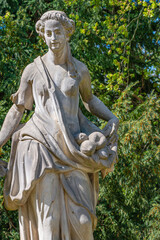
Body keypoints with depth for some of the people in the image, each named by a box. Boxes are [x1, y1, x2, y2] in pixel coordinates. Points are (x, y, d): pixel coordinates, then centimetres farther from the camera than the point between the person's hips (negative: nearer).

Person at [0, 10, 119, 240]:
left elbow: (89, 99, 27)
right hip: (41, 148, -1)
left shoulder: (80, 69, 8)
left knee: (82, 221, -6)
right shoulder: (32, 70, 5)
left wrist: (112, 118, 8)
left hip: (72, 150, 2)